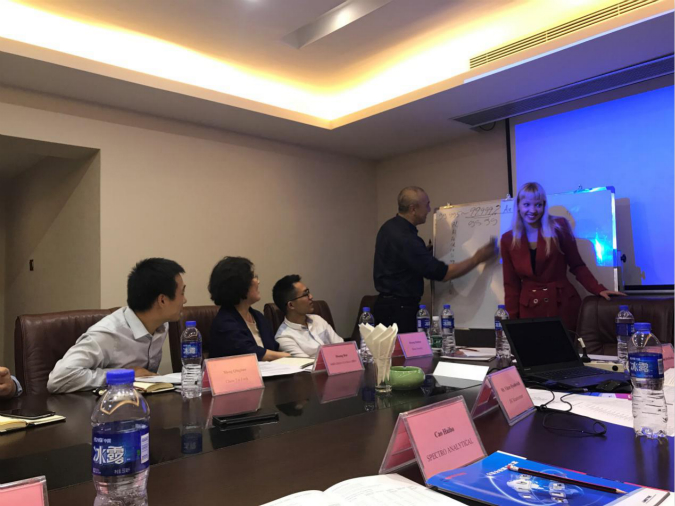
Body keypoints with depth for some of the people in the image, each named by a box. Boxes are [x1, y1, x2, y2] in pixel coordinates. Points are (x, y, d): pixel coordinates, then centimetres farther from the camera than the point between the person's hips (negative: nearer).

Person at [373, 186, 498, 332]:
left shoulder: (390, 227, 6)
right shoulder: (405, 239, -25)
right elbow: (443, 273, -21)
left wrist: (428, 250, 18)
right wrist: (477, 259, -12)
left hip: (388, 304, 10)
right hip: (399, 308, -10)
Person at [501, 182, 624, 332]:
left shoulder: (559, 227, -3)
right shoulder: (508, 240, 1)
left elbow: (577, 265, 3)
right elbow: (511, 284, 3)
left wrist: (599, 290, -10)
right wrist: (512, 321, -2)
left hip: (564, 305, -1)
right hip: (530, 309, 1)